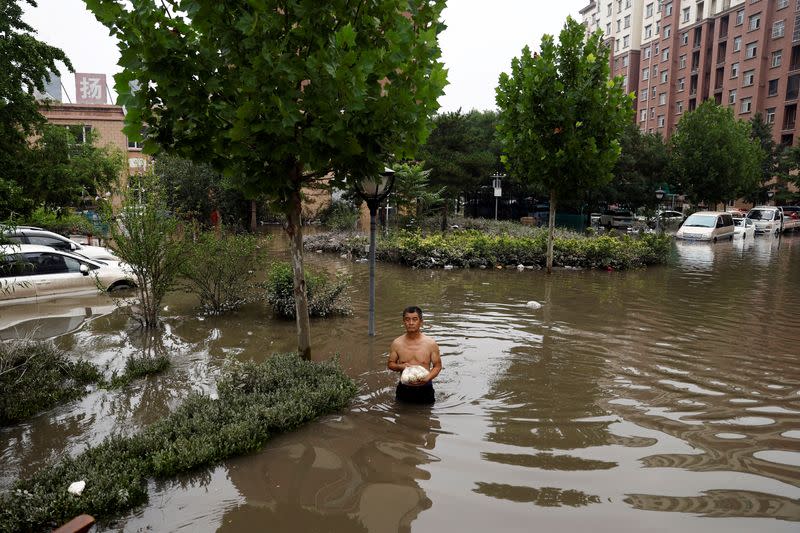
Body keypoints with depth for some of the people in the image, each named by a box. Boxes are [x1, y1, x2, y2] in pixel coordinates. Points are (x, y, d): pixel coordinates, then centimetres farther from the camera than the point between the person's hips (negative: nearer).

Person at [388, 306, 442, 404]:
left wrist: (427, 378, -19)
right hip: (404, 389, 1)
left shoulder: (431, 343, -9)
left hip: (425, 389, -1)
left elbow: (437, 366, -1)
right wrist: (401, 366, -16)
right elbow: (390, 364, 6)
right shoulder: (396, 343, -6)